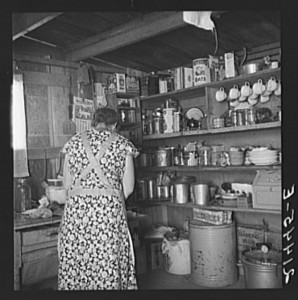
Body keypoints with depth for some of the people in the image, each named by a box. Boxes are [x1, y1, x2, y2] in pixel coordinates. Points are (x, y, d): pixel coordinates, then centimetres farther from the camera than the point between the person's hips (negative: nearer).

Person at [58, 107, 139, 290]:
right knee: (109, 264, 6)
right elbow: (128, 188, 2)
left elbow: (66, 184, 10)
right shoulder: (123, 144, 3)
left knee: (75, 262, 11)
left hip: (75, 209, 2)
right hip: (110, 211, -2)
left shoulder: (74, 142, 9)